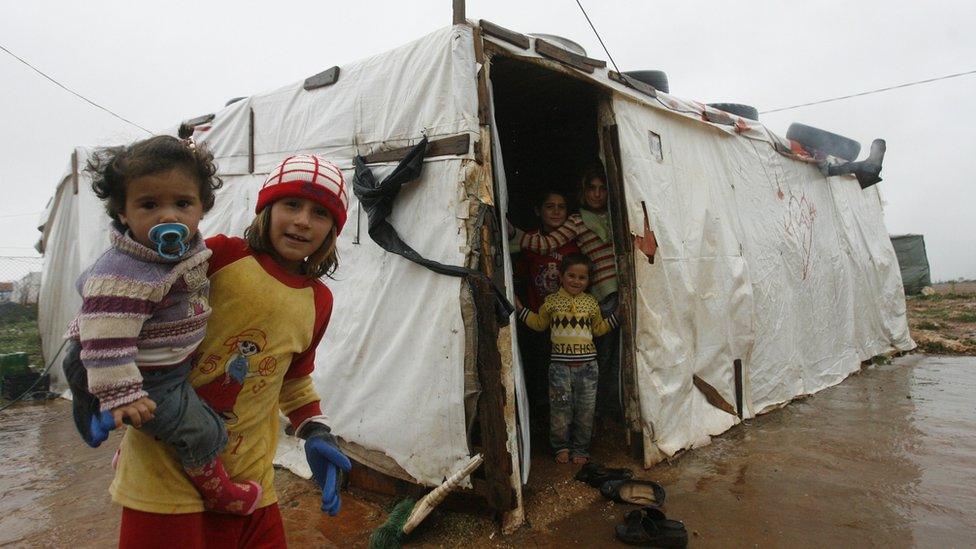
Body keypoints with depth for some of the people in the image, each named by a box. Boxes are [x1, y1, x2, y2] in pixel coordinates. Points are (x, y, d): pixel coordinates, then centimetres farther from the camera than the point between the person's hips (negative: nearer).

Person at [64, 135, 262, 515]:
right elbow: (107, 337, -32)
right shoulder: (125, 274, -33)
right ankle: (216, 491, 21)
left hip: (172, 365, 9)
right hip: (148, 379, -9)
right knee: (200, 432, -4)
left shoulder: (186, 248, -5)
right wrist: (119, 395, -30)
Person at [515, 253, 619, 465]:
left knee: (585, 409, 8)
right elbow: (539, 323, 15)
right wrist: (521, 309, 8)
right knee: (560, 408, 5)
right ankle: (561, 447, 25)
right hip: (560, 364, -1)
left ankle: (580, 449, 24)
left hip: (587, 364, 2)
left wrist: (615, 316, 8)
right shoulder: (552, 301, 2)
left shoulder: (591, 302, 6)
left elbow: (599, 328, 17)